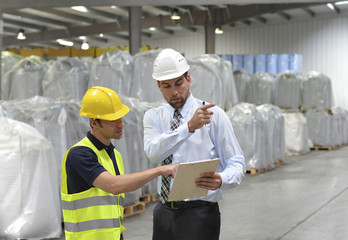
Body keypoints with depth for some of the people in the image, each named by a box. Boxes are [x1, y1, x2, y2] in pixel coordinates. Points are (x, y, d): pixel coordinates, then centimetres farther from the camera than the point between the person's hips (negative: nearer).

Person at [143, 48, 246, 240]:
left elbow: (236, 163, -9)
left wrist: (221, 180, -30)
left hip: (200, 214, -3)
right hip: (164, 212, 4)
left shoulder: (214, 114, -6)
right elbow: (153, 152, -17)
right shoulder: (153, 117, 3)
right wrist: (189, 127, -29)